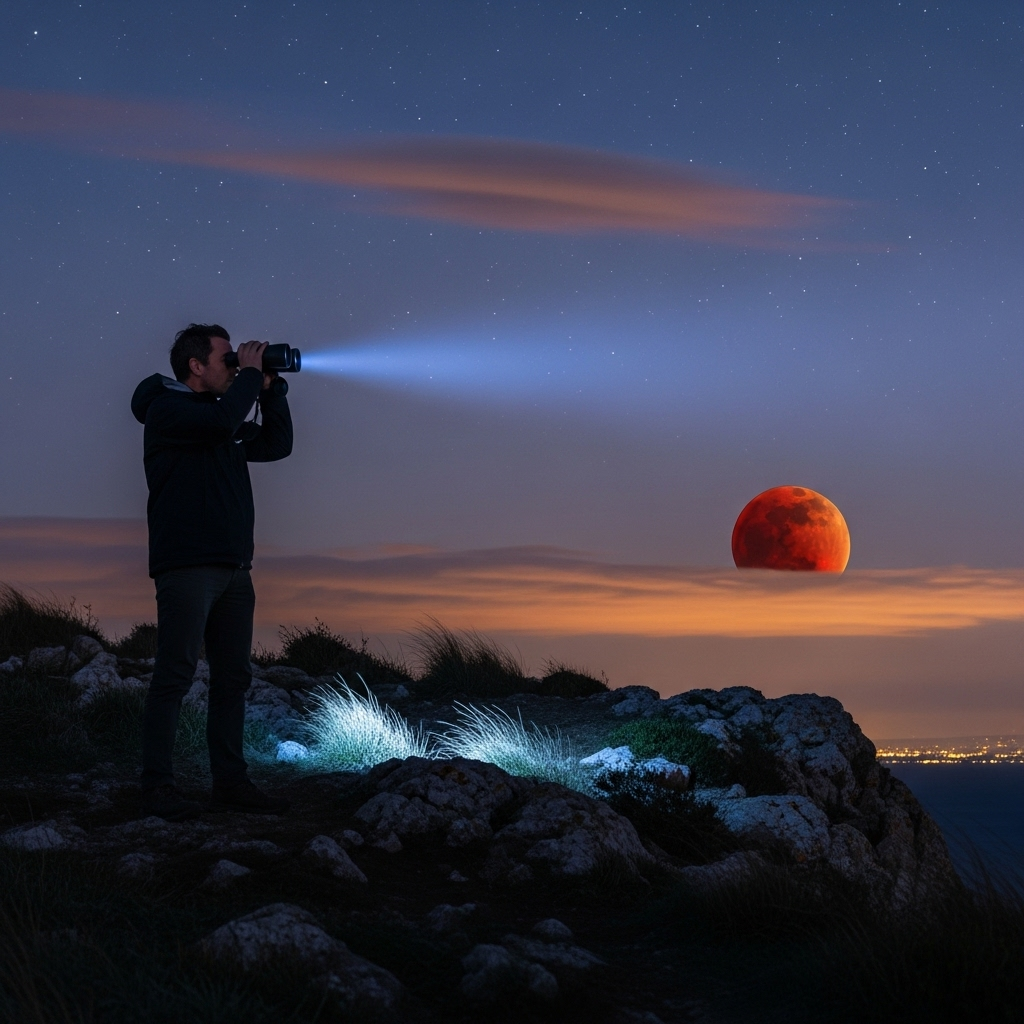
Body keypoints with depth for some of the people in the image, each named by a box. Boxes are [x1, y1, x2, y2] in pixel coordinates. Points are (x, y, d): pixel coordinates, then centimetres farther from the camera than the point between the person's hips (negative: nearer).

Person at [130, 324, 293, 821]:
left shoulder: (222, 417, 22)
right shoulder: (167, 408, -4)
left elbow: (276, 444, 23)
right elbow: (223, 421, -22)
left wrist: (269, 389, 14)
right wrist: (250, 374, -8)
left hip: (233, 567, 9)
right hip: (186, 566, -9)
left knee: (233, 677, 7)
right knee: (175, 674, -10)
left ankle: (230, 781, 12)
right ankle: (158, 785, -9)